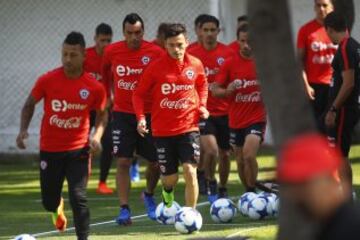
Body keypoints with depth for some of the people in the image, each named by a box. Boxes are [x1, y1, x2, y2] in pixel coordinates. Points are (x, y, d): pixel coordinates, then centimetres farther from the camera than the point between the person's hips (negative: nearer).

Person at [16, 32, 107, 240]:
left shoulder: (94, 87, -9)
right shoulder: (47, 80, -9)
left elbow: (102, 113, 8)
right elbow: (30, 104, 6)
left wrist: (97, 135, -9)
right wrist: (23, 130, -8)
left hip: (78, 150, -1)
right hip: (49, 150, 1)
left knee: (78, 198, -15)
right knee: (49, 202, 11)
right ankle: (58, 207, 50)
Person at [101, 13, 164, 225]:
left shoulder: (156, 53, -9)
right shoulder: (112, 52, -5)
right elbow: (106, 75, 16)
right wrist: (110, 94, 16)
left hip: (150, 114, 0)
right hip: (122, 114, 0)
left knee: (156, 163, 6)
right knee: (123, 161, -9)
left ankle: (149, 196, 34)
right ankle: (124, 209, -8)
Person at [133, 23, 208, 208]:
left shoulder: (195, 65, -1)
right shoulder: (156, 68, -8)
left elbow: (202, 85, 19)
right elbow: (139, 94, 0)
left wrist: (202, 105, 2)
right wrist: (141, 118, -14)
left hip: (188, 128, 0)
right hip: (162, 130, 0)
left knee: (190, 172, -16)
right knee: (170, 178, 7)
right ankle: (168, 194, 44)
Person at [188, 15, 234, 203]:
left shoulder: (228, 54, -1)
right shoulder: (191, 55, -4)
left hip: (225, 111, 2)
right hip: (203, 111, -2)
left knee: (225, 153, 11)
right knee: (211, 149, -20)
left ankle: (223, 189, 31)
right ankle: (210, 182, 5)